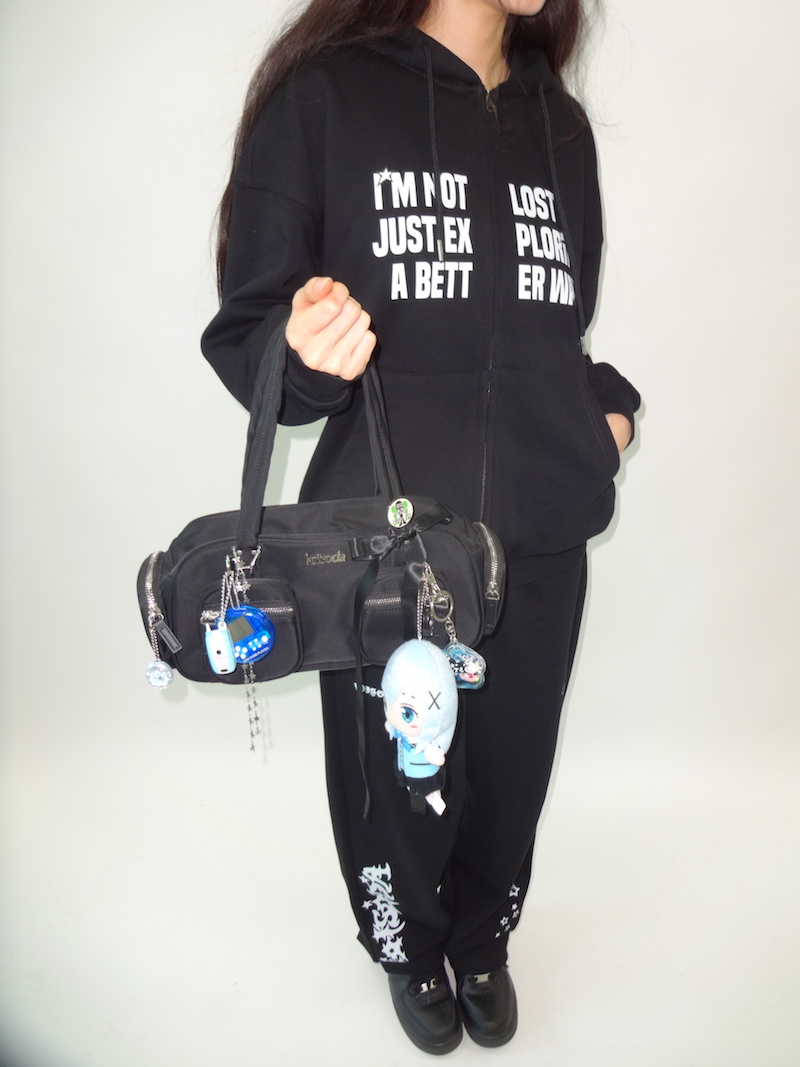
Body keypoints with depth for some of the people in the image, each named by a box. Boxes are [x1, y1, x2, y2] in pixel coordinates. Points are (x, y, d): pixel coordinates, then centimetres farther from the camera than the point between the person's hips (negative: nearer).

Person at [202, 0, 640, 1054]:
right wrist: (304, 356, -26)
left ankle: (482, 940, 47)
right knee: (395, 773, 12)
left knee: (511, 769, 15)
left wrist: (608, 406, 5)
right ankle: (411, 949, 45)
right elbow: (245, 332, -4)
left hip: (543, 537, 5)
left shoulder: (562, 125, 14)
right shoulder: (324, 95, -3)